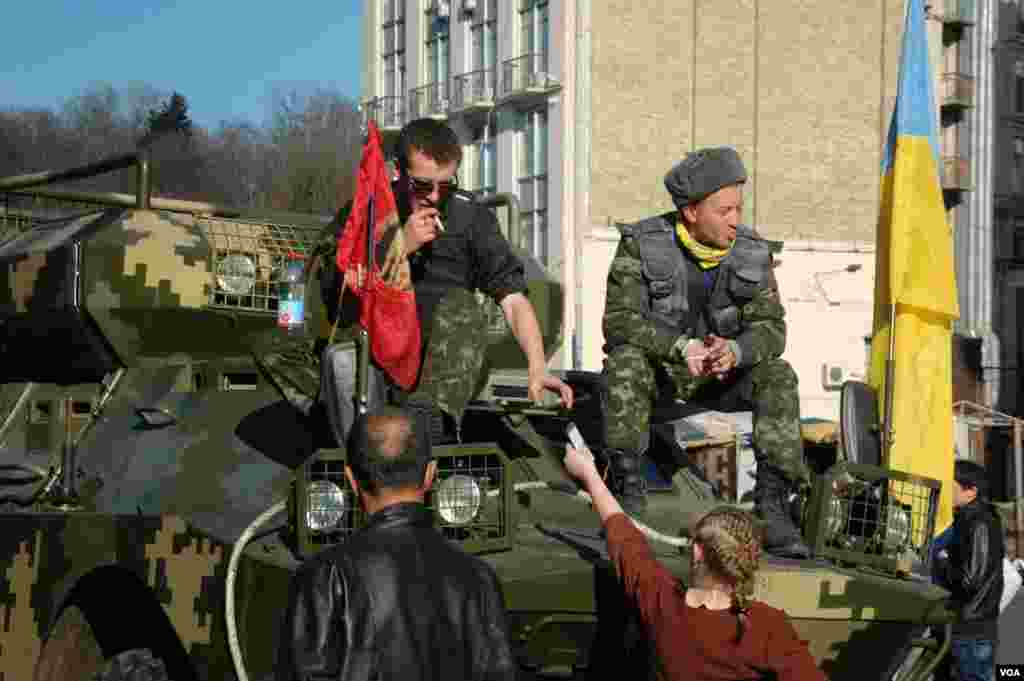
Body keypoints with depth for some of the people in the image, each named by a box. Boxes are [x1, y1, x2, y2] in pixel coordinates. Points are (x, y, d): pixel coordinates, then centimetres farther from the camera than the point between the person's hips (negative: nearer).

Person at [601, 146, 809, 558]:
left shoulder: (752, 253, -4)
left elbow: (770, 329, -10)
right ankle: (629, 491, -34)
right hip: (658, 370, -2)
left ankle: (773, 506, -30)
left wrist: (734, 351, -34)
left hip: (721, 375, 3)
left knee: (778, 375, -24)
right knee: (625, 361, -34)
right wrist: (682, 347, -37)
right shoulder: (642, 244, -13)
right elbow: (619, 321, -22)